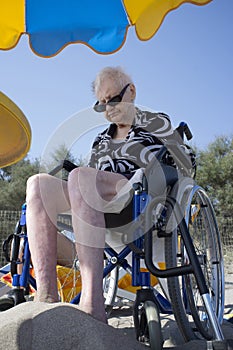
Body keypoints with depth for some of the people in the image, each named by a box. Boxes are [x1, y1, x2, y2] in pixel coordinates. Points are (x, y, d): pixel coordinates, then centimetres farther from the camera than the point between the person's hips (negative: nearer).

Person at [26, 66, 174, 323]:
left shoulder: (157, 123, 17)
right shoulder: (101, 140, 32)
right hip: (96, 206, 6)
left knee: (79, 176, -34)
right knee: (38, 183, -19)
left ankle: (92, 302, -44)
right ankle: (46, 296, -32)